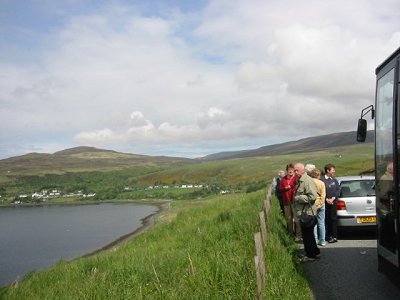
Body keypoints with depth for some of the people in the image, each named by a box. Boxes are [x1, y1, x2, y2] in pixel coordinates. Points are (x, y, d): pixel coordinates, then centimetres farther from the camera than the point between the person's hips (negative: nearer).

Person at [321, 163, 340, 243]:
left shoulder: (334, 179, 9)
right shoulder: (322, 180, -4)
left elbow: (338, 190, 6)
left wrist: (333, 198, -6)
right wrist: (326, 199, -12)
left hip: (333, 202, 2)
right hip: (325, 203, -2)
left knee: (333, 219, 0)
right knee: (327, 219, 2)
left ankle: (334, 236, 3)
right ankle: (329, 235, 11)